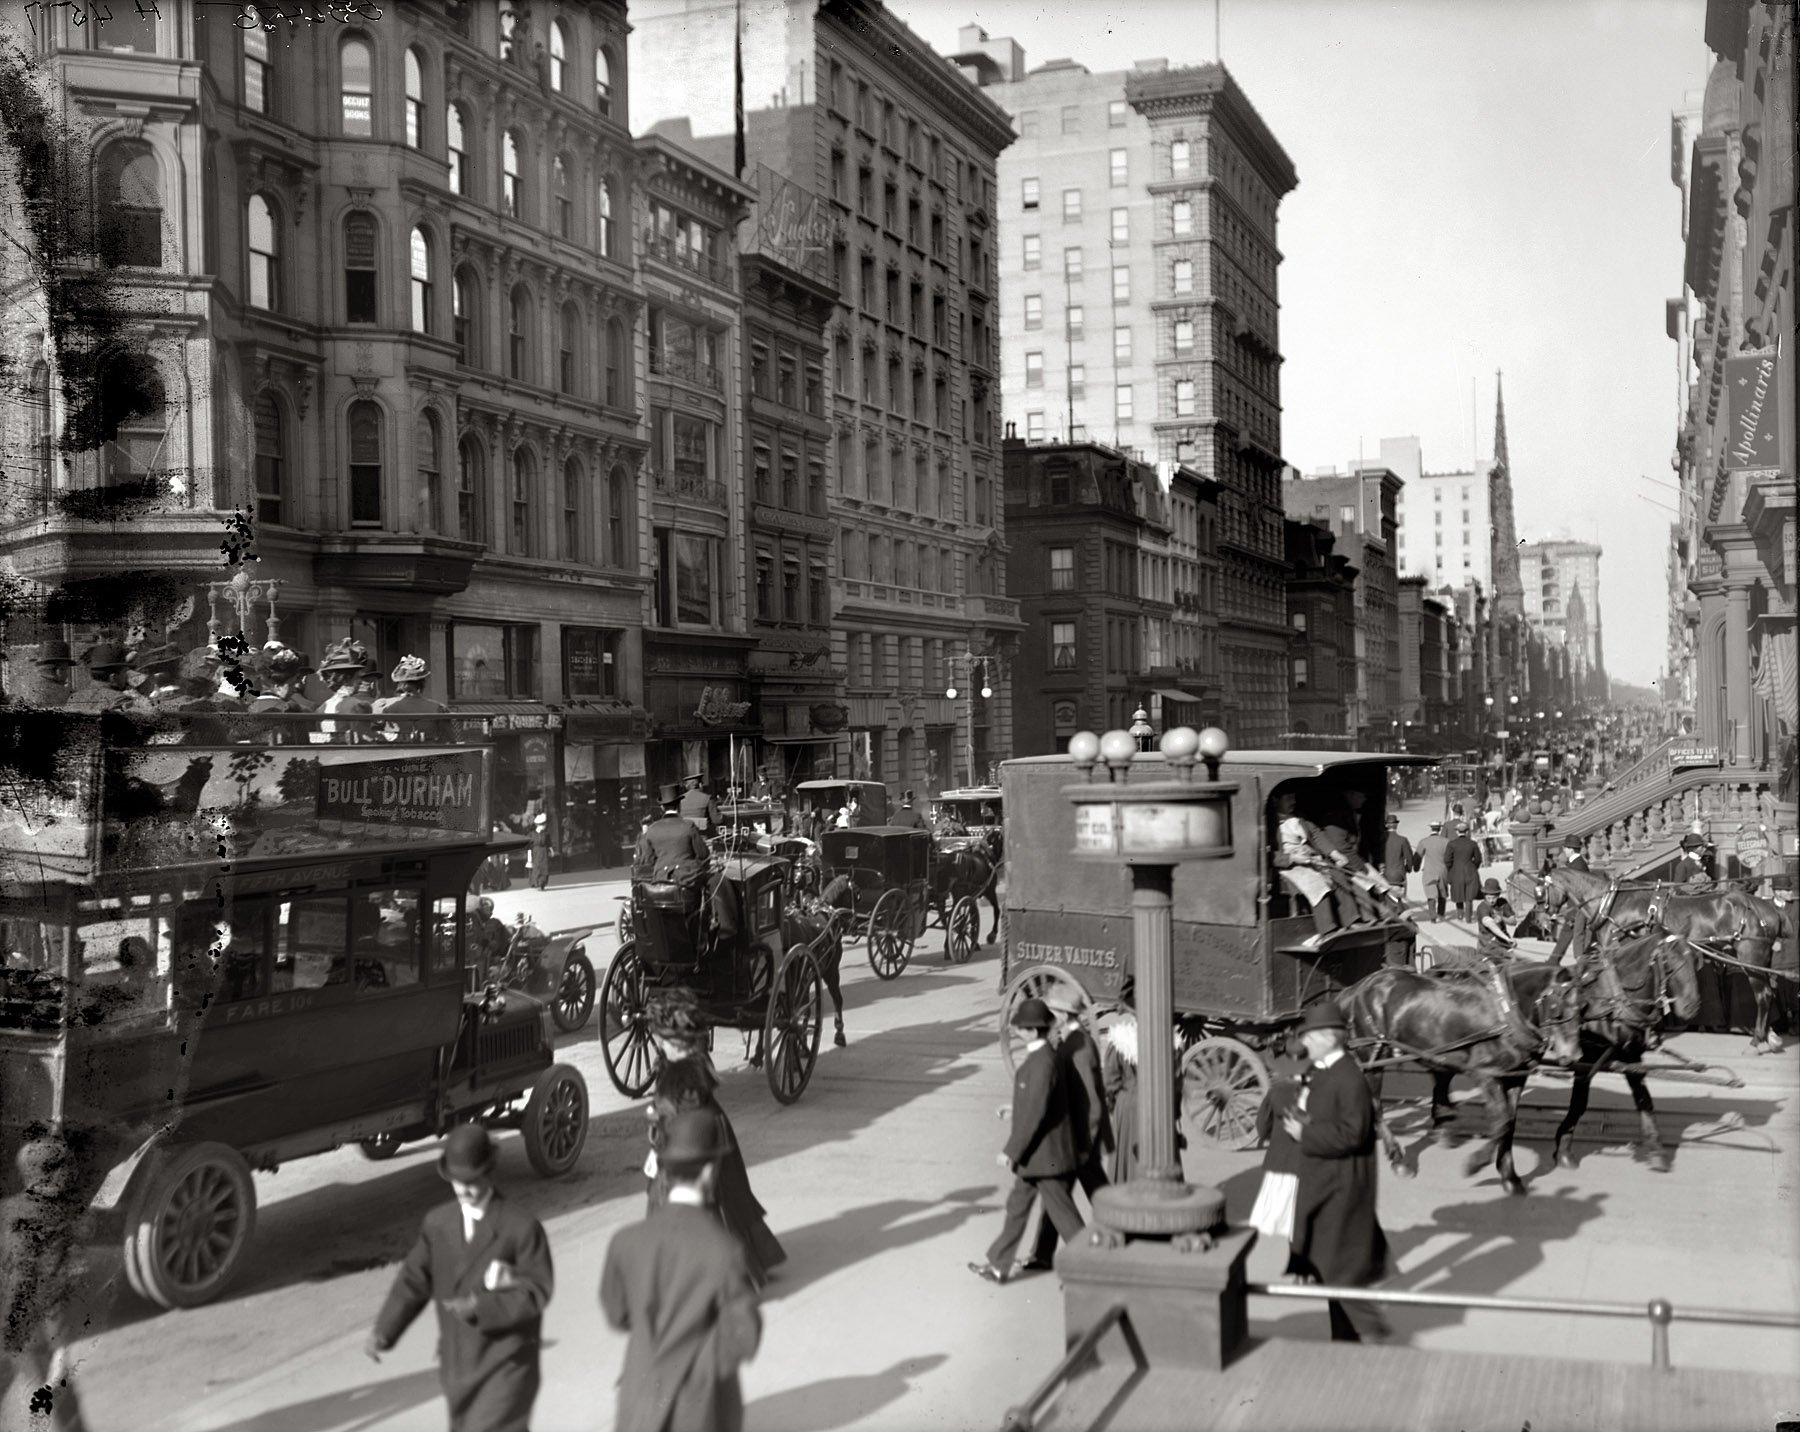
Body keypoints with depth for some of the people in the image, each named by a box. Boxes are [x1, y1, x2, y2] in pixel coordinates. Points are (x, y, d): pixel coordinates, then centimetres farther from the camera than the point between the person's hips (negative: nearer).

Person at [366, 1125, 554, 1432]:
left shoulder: (522, 1227, -12)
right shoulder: (437, 1223, 4)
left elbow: (537, 1291, -13)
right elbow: (414, 1280, 6)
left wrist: (481, 1307, -25)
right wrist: (383, 1331, -7)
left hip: (505, 1363, -6)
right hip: (457, 1359, 6)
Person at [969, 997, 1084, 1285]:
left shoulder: (1043, 1062, -23)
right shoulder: (1038, 1057, 7)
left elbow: (1036, 1113, -25)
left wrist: (1011, 1151, -20)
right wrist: (1015, 1108, 17)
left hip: (1046, 1155, -10)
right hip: (1036, 1156, 10)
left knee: (1063, 1217, 0)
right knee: (1017, 1207, 15)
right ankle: (997, 1266, 22)